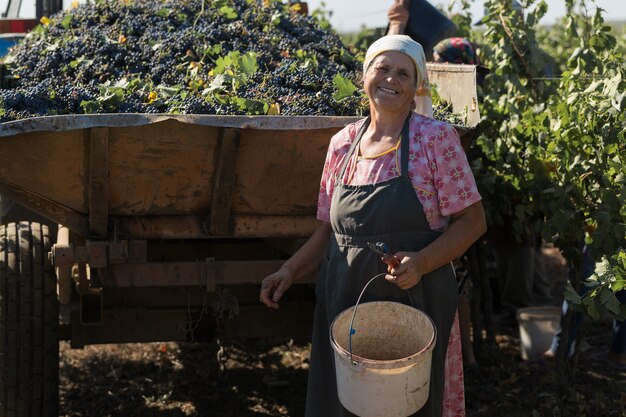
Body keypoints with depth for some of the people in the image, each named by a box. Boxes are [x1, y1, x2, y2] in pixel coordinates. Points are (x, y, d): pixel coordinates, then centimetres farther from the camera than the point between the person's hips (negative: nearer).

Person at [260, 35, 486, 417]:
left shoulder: (436, 138, -6)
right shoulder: (343, 144, 6)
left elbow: (473, 220, -7)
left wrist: (422, 262, -21)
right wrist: (290, 271, 1)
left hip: (415, 298, -4)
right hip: (345, 301, 4)